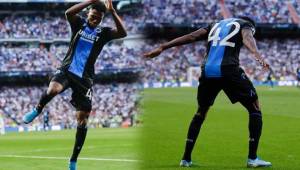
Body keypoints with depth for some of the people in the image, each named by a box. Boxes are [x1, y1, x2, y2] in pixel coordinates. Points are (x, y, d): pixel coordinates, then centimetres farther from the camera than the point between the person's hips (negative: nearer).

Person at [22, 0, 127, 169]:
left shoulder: (103, 32, 5)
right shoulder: (79, 24, 4)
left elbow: (123, 33, -13)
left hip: (85, 78, 1)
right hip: (67, 70, -1)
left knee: (83, 119, -3)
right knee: (52, 90, -36)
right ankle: (38, 110, -2)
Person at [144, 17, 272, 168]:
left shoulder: (216, 25, 29)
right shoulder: (245, 25, 15)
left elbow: (190, 37, 21)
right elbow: (247, 39, -9)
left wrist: (162, 48, 20)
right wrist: (258, 56, -28)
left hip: (207, 72, 5)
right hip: (229, 70, -5)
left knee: (200, 113, 25)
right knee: (254, 109, 9)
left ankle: (186, 158, 21)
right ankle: (252, 158, 1)